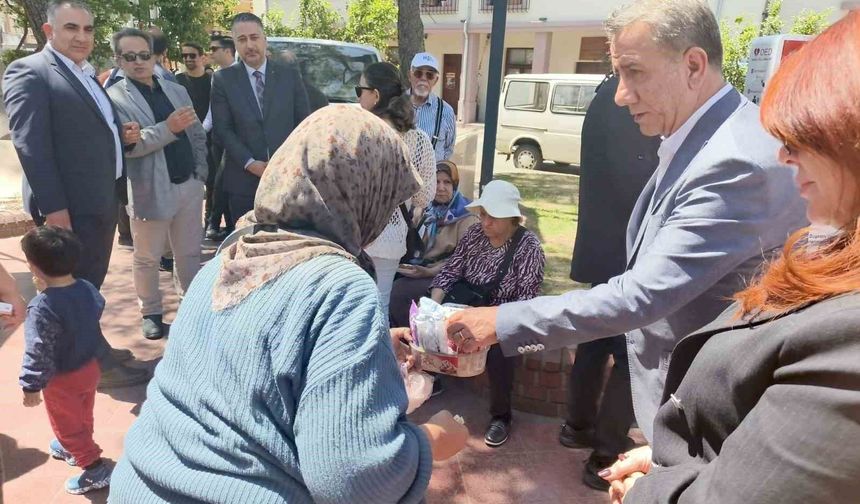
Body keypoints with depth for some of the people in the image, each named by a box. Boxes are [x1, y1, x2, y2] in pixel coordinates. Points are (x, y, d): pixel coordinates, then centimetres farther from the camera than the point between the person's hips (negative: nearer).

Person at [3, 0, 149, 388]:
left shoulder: (88, 75, 17)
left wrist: (121, 129, 1)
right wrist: (53, 206, -23)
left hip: (101, 199, 8)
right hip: (71, 206, -8)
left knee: (90, 285, 19)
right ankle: (98, 363, 16)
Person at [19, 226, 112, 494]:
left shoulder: (42, 308, -30)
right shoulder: (88, 288, -9)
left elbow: (38, 353, -26)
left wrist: (31, 387, -13)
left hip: (62, 380, -7)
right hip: (90, 367, 7)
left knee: (67, 425, 13)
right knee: (82, 417, 27)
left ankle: (95, 470, 18)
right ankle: (73, 448, 50)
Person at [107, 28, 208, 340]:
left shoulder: (177, 90, 11)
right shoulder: (114, 97, -7)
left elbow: (197, 134, 14)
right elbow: (126, 145, -18)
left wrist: (200, 171, 4)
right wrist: (168, 127, -25)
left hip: (189, 186, 5)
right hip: (150, 192, -4)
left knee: (190, 253, 14)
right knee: (147, 258, 9)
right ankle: (151, 312, 25)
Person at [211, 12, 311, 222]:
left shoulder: (290, 74, 5)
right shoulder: (223, 79, 3)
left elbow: (303, 122, 6)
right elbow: (223, 128, -1)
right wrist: (250, 163, -12)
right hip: (243, 179, 0)